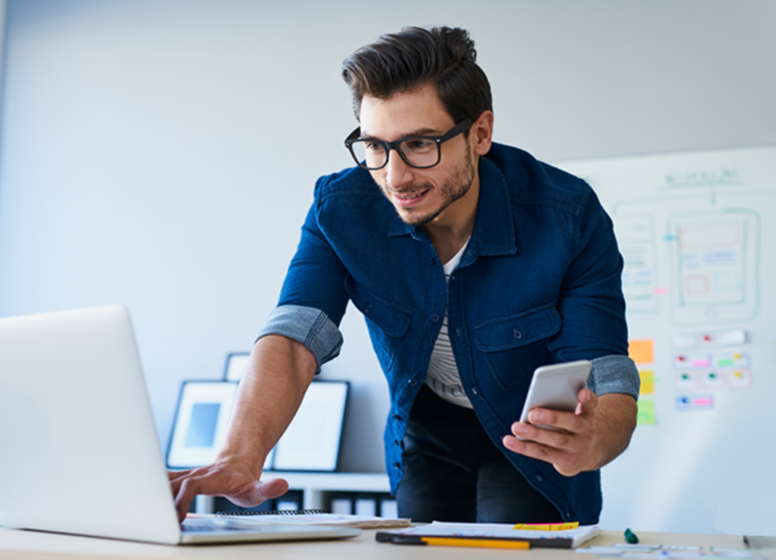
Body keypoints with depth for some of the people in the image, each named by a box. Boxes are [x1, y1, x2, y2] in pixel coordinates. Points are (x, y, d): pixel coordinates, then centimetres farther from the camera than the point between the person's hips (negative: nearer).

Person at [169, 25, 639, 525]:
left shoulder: (568, 216, -29)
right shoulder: (341, 209, -21)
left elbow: (610, 381, -31)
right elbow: (294, 338, -32)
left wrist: (590, 443, -57)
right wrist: (241, 457, -51)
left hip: (537, 439, -2)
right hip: (425, 433, 3)